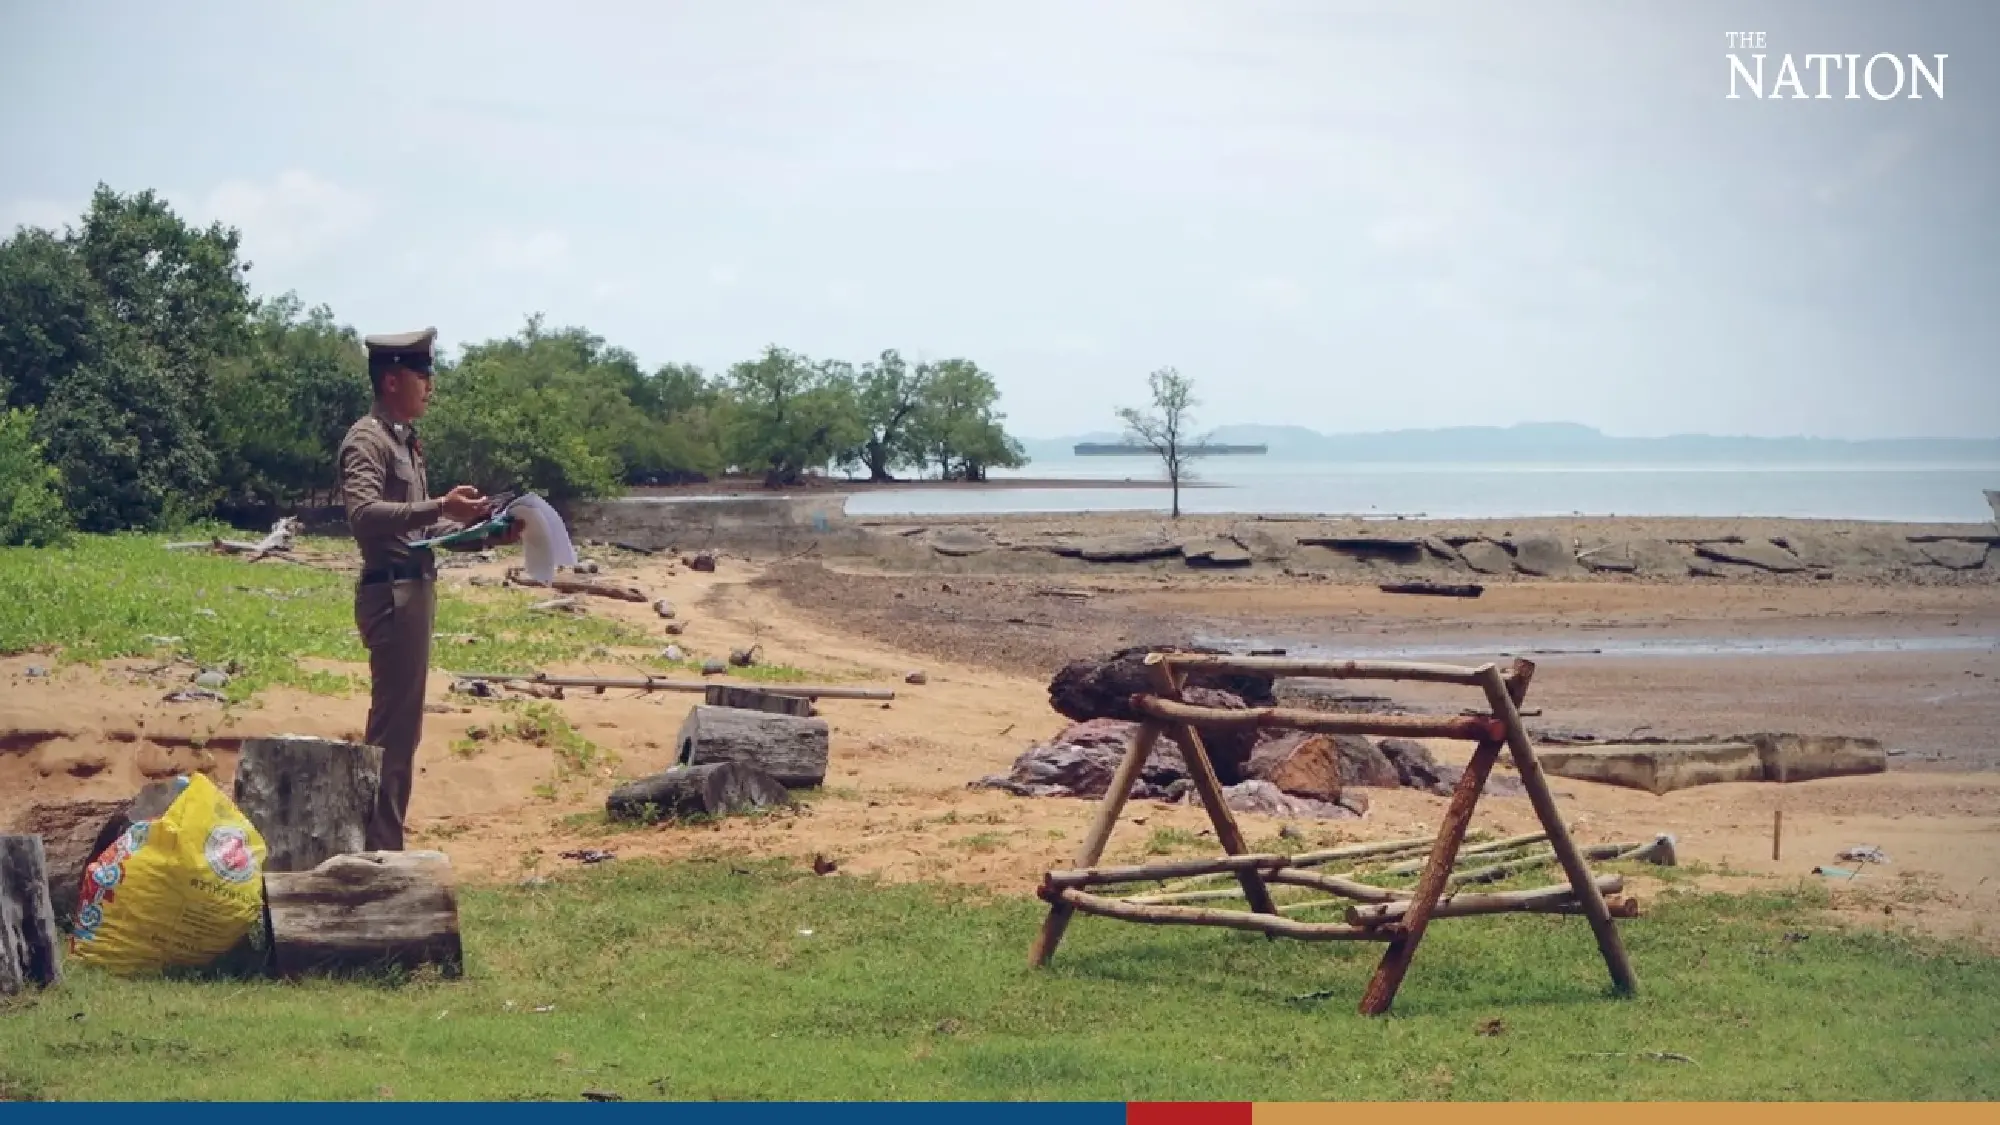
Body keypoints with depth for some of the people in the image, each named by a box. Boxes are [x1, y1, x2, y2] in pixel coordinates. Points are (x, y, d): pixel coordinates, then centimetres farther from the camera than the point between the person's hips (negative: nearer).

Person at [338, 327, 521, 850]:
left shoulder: (403, 440, 20)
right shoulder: (367, 440, -10)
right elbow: (364, 513, -25)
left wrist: (486, 535, 11)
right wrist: (439, 507, -32)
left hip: (414, 590, 10)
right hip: (392, 592, -10)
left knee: (400, 729, 13)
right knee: (393, 729, -9)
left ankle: (384, 847, 18)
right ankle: (379, 851, -6)